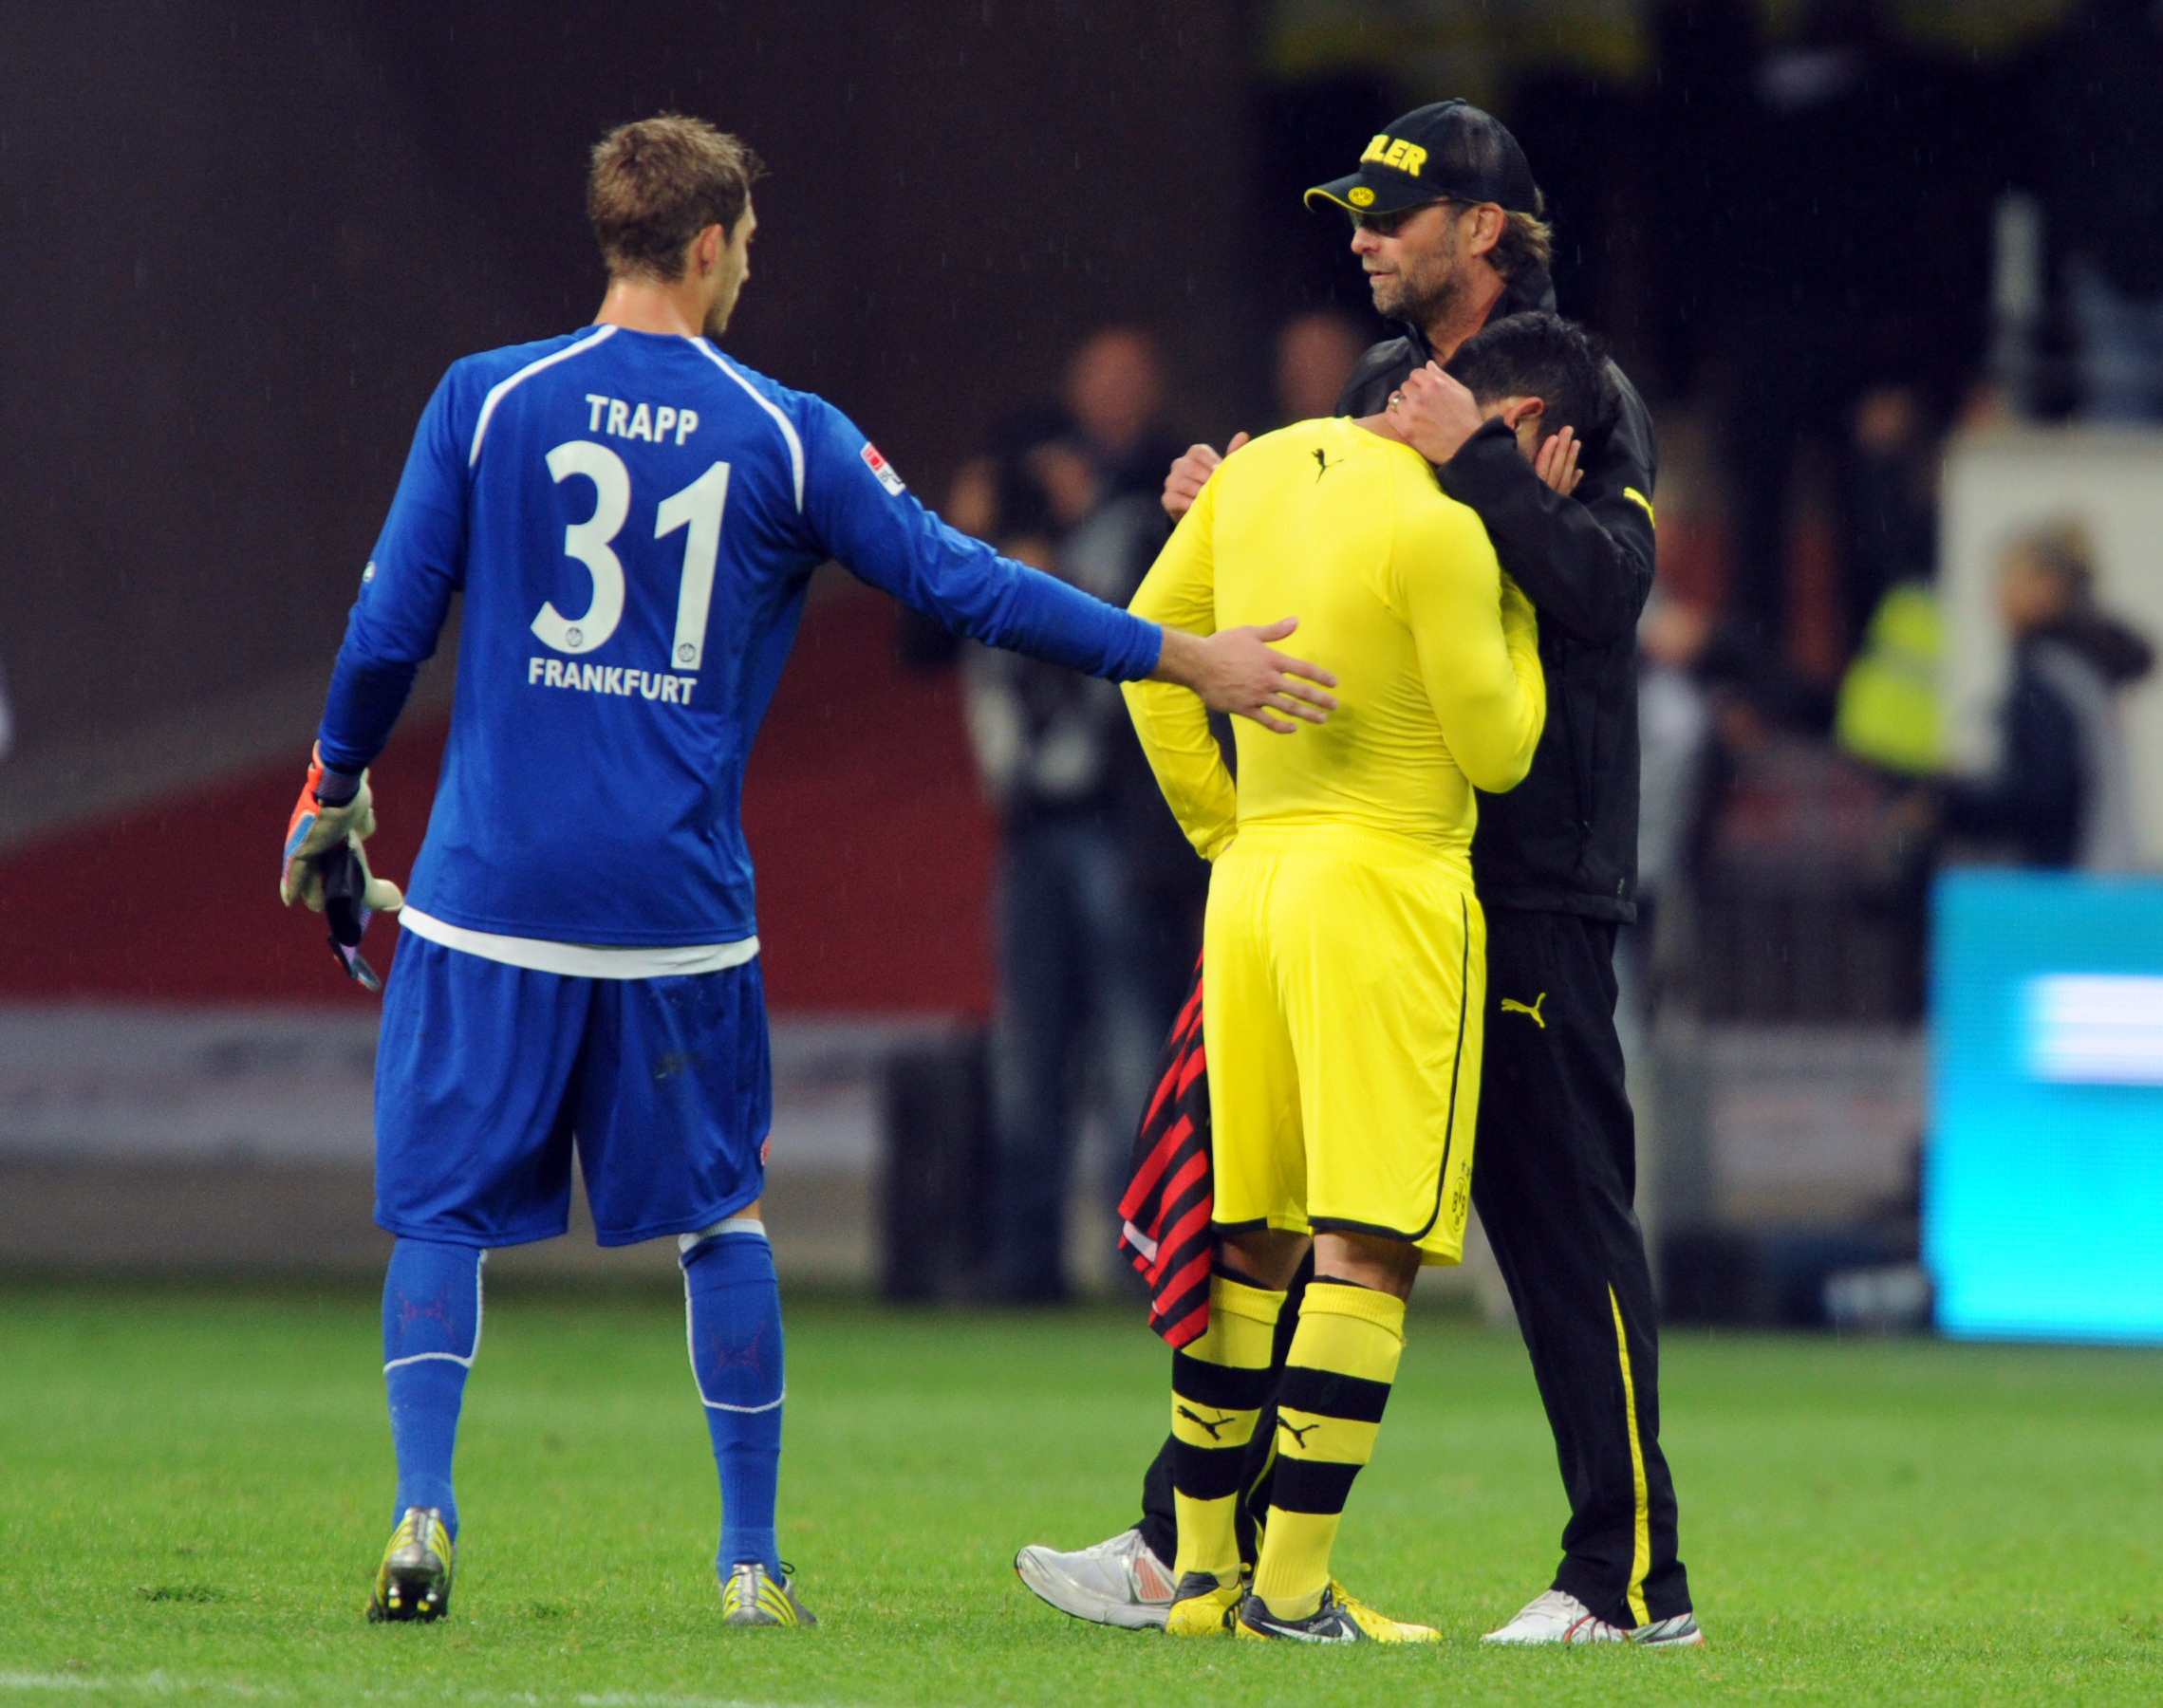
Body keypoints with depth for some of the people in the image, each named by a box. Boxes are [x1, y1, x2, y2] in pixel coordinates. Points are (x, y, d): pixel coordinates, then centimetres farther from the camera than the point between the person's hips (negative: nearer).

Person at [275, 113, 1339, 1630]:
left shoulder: (487, 402, 0)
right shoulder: (785, 436, 0)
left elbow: (389, 631, 1)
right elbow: (963, 584, 1)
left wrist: (334, 794, 17)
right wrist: (1181, 657, 8)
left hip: (493, 884, 0)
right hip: (678, 901, 0)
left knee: (443, 1210, 7)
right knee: (724, 1219, 13)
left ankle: (423, 1513, -10)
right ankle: (753, 1561, 13)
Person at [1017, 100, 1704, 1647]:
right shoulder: (1383, 392, 17)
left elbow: (1609, 584, -21)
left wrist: (1479, 462, -25)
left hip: (1532, 882, -8)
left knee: (1562, 1221, -4)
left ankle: (1634, 1582, 2)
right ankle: (1192, 1549, 9)